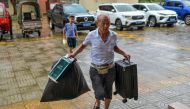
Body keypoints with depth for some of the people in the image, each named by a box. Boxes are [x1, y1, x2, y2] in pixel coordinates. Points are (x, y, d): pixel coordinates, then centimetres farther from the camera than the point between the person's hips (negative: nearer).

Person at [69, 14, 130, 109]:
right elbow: (83, 45, 6)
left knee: (108, 92, 16)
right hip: (96, 70, -2)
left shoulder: (113, 35, -5)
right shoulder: (91, 35, -12)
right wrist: (74, 53, -9)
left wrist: (123, 53, 2)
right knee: (100, 94, -7)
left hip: (110, 69, 3)